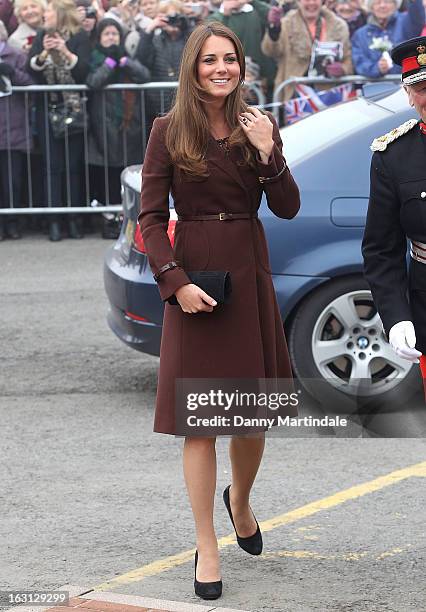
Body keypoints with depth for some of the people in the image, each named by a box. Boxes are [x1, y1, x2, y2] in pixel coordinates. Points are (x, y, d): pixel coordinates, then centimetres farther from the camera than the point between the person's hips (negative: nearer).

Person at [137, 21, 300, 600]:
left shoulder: (258, 127, 5)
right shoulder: (168, 131, -3)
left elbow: (288, 209, -1)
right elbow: (150, 216, -5)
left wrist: (268, 152, -16)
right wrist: (175, 283, -15)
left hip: (250, 275, 3)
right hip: (191, 278, -3)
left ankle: (240, 501, 42)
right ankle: (207, 548, 6)